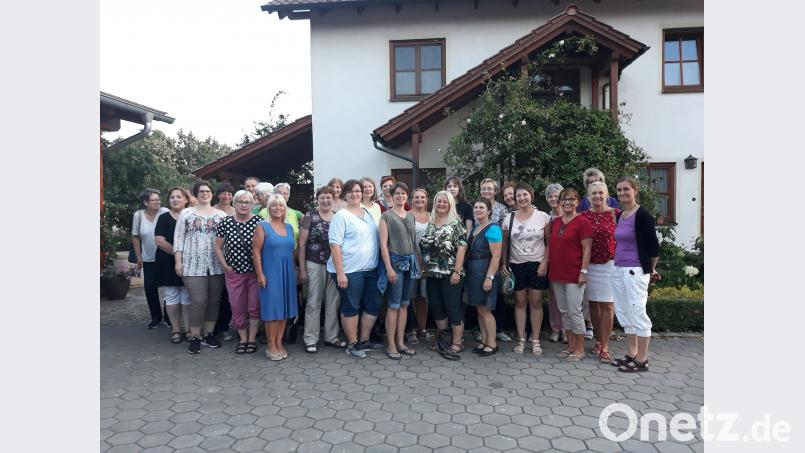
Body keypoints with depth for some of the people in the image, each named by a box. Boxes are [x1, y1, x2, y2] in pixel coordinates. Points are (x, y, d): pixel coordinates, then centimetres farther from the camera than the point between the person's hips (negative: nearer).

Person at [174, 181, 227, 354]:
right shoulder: (186, 213, 6)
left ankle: (208, 333, 20)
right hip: (193, 265, -2)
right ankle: (195, 336, 7)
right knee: (198, 301, -8)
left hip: (217, 265, 2)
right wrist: (178, 261, -3)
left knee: (214, 300, 6)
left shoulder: (221, 214, 9)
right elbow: (179, 238, 4)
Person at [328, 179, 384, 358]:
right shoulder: (341, 216, -8)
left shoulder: (368, 212, 12)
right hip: (349, 270, -7)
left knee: (374, 305, 12)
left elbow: (376, 239, 20)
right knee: (351, 307, 4)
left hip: (370, 269, 7)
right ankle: (352, 344, 19)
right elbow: (335, 245, -14)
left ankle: (364, 340, 28)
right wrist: (340, 273, -19)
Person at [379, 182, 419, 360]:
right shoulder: (386, 216, -3)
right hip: (395, 261, -6)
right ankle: (390, 345, 5)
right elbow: (383, 243, -9)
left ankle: (401, 342, 17)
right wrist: (389, 267, -16)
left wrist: (418, 264, 12)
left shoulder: (411, 216, 14)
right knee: (394, 305, -4)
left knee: (405, 304, 9)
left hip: (410, 261, 6)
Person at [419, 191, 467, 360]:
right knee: (436, 307, 11)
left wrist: (457, 271, -17)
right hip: (432, 274, 6)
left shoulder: (455, 223, -5)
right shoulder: (430, 223, 12)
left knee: (453, 308, -2)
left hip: (450, 274, -6)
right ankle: (444, 337, 28)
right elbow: (423, 247, 17)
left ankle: (456, 344, 5)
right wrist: (423, 268, 11)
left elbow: (461, 248, -11)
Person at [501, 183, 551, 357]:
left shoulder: (543, 217, -2)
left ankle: (535, 341, 14)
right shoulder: (509, 218, 2)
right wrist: (504, 264, 1)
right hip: (517, 265, 1)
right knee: (520, 302, 7)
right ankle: (521, 339, 17)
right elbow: (504, 243, 6)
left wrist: (545, 262, -9)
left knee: (536, 303, 3)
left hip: (537, 265, -1)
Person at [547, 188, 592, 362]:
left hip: (574, 275, -7)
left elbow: (586, 249, -11)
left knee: (574, 311, -2)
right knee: (564, 311, 12)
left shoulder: (582, 222, -7)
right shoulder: (555, 222, 12)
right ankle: (571, 346, 24)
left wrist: (583, 271, -15)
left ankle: (579, 349, 12)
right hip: (556, 274, 7)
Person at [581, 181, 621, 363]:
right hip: (589, 265, 3)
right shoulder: (583, 216, 6)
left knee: (607, 305, -3)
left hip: (609, 264, -3)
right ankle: (598, 340, 24)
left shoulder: (615, 214, -2)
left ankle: (604, 347, 4)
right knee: (593, 303, 10)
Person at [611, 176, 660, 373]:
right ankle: (632, 354, 25)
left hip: (635, 271, -8)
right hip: (619, 270, 8)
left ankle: (642, 359, 8)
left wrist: (651, 269, 2)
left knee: (637, 313, -2)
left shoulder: (642, 214, -11)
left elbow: (653, 245, -10)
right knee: (624, 313, 13)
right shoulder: (620, 215, 11)